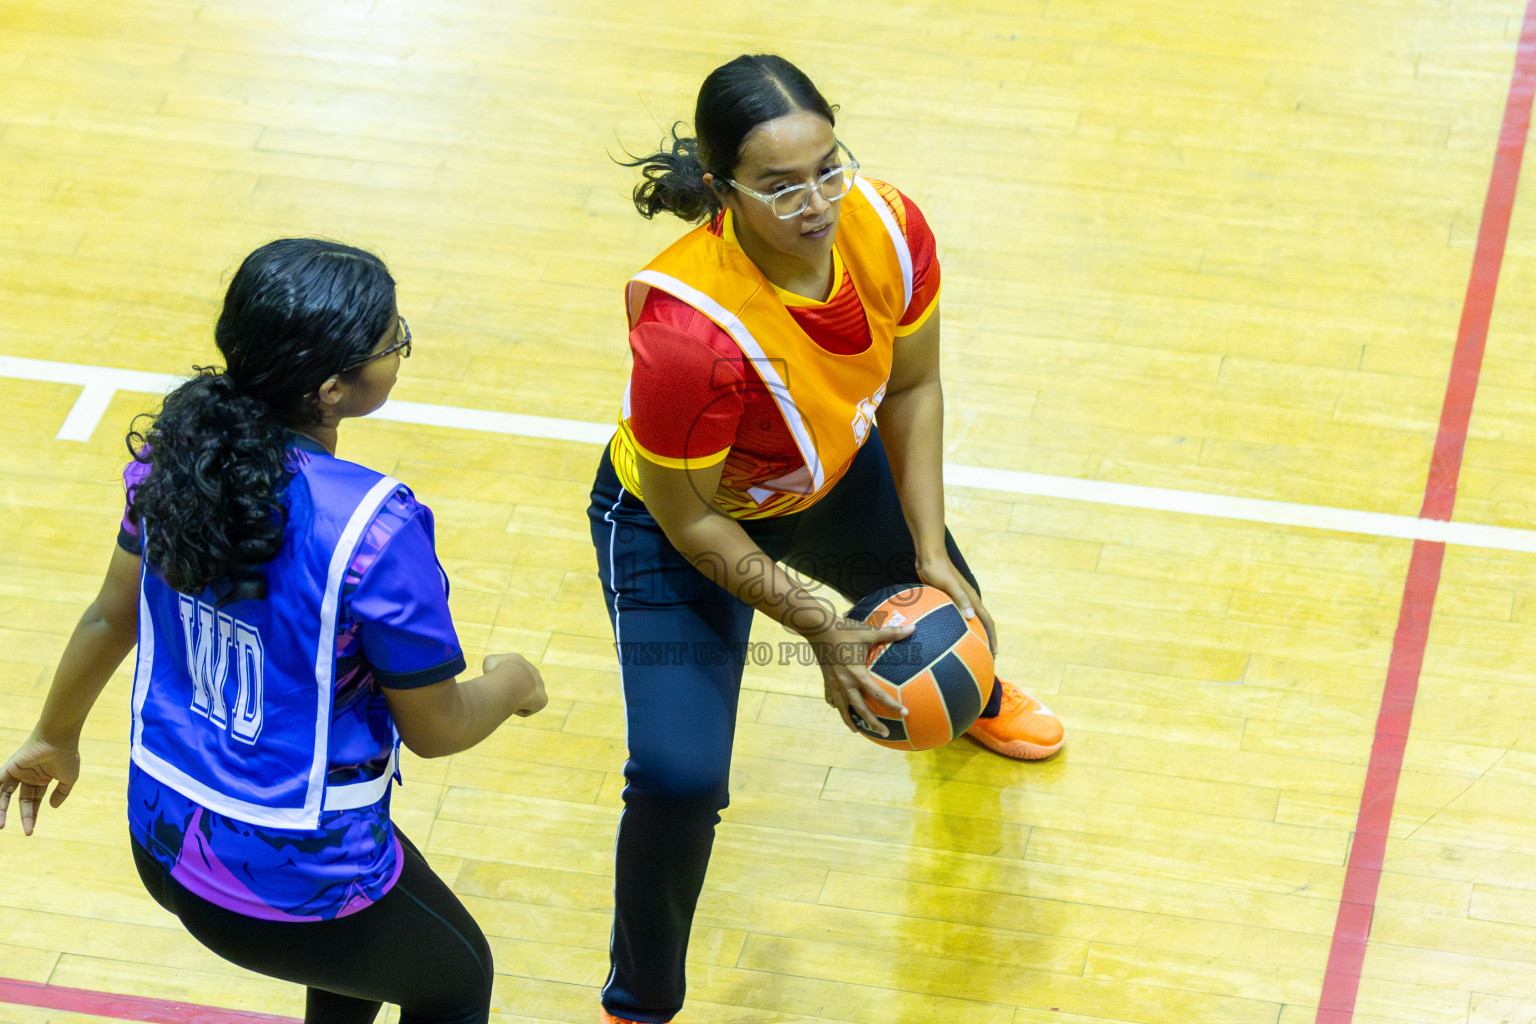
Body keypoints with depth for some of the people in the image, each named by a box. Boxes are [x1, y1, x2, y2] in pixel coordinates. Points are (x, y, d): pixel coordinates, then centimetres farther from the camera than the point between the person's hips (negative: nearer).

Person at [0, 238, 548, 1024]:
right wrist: (511, 684, 5)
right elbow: (433, 728, -17)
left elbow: (112, 615, 5)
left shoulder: (176, 449, -11)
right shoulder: (373, 529, -30)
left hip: (161, 840, 7)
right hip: (294, 886, -7)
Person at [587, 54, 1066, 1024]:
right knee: (679, 777, -17)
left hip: (834, 474, 6)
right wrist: (818, 627, -23)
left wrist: (931, 552, -10)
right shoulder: (688, 321, -44)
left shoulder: (889, 228, -28)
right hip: (679, 520, -6)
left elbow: (912, 387, -8)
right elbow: (686, 516, -28)